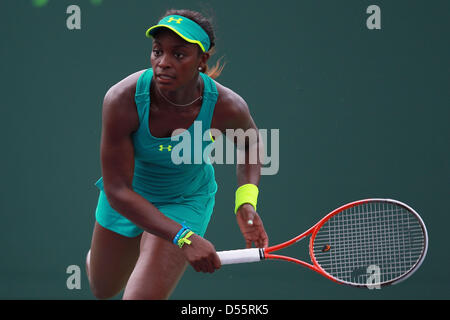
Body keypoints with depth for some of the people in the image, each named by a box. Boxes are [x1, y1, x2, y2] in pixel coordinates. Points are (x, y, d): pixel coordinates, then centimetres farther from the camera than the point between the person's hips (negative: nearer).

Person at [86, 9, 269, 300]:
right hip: (128, 195, 1)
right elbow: (117, 189, -30)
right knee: (103, 290, 25)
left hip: (185, 202, -1)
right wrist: (184, 238, -39)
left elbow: (249, 142, -2)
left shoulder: (228, 107, -29)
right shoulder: (122, 100, -34)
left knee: (143, 296, -19)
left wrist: (246, 201, -20)